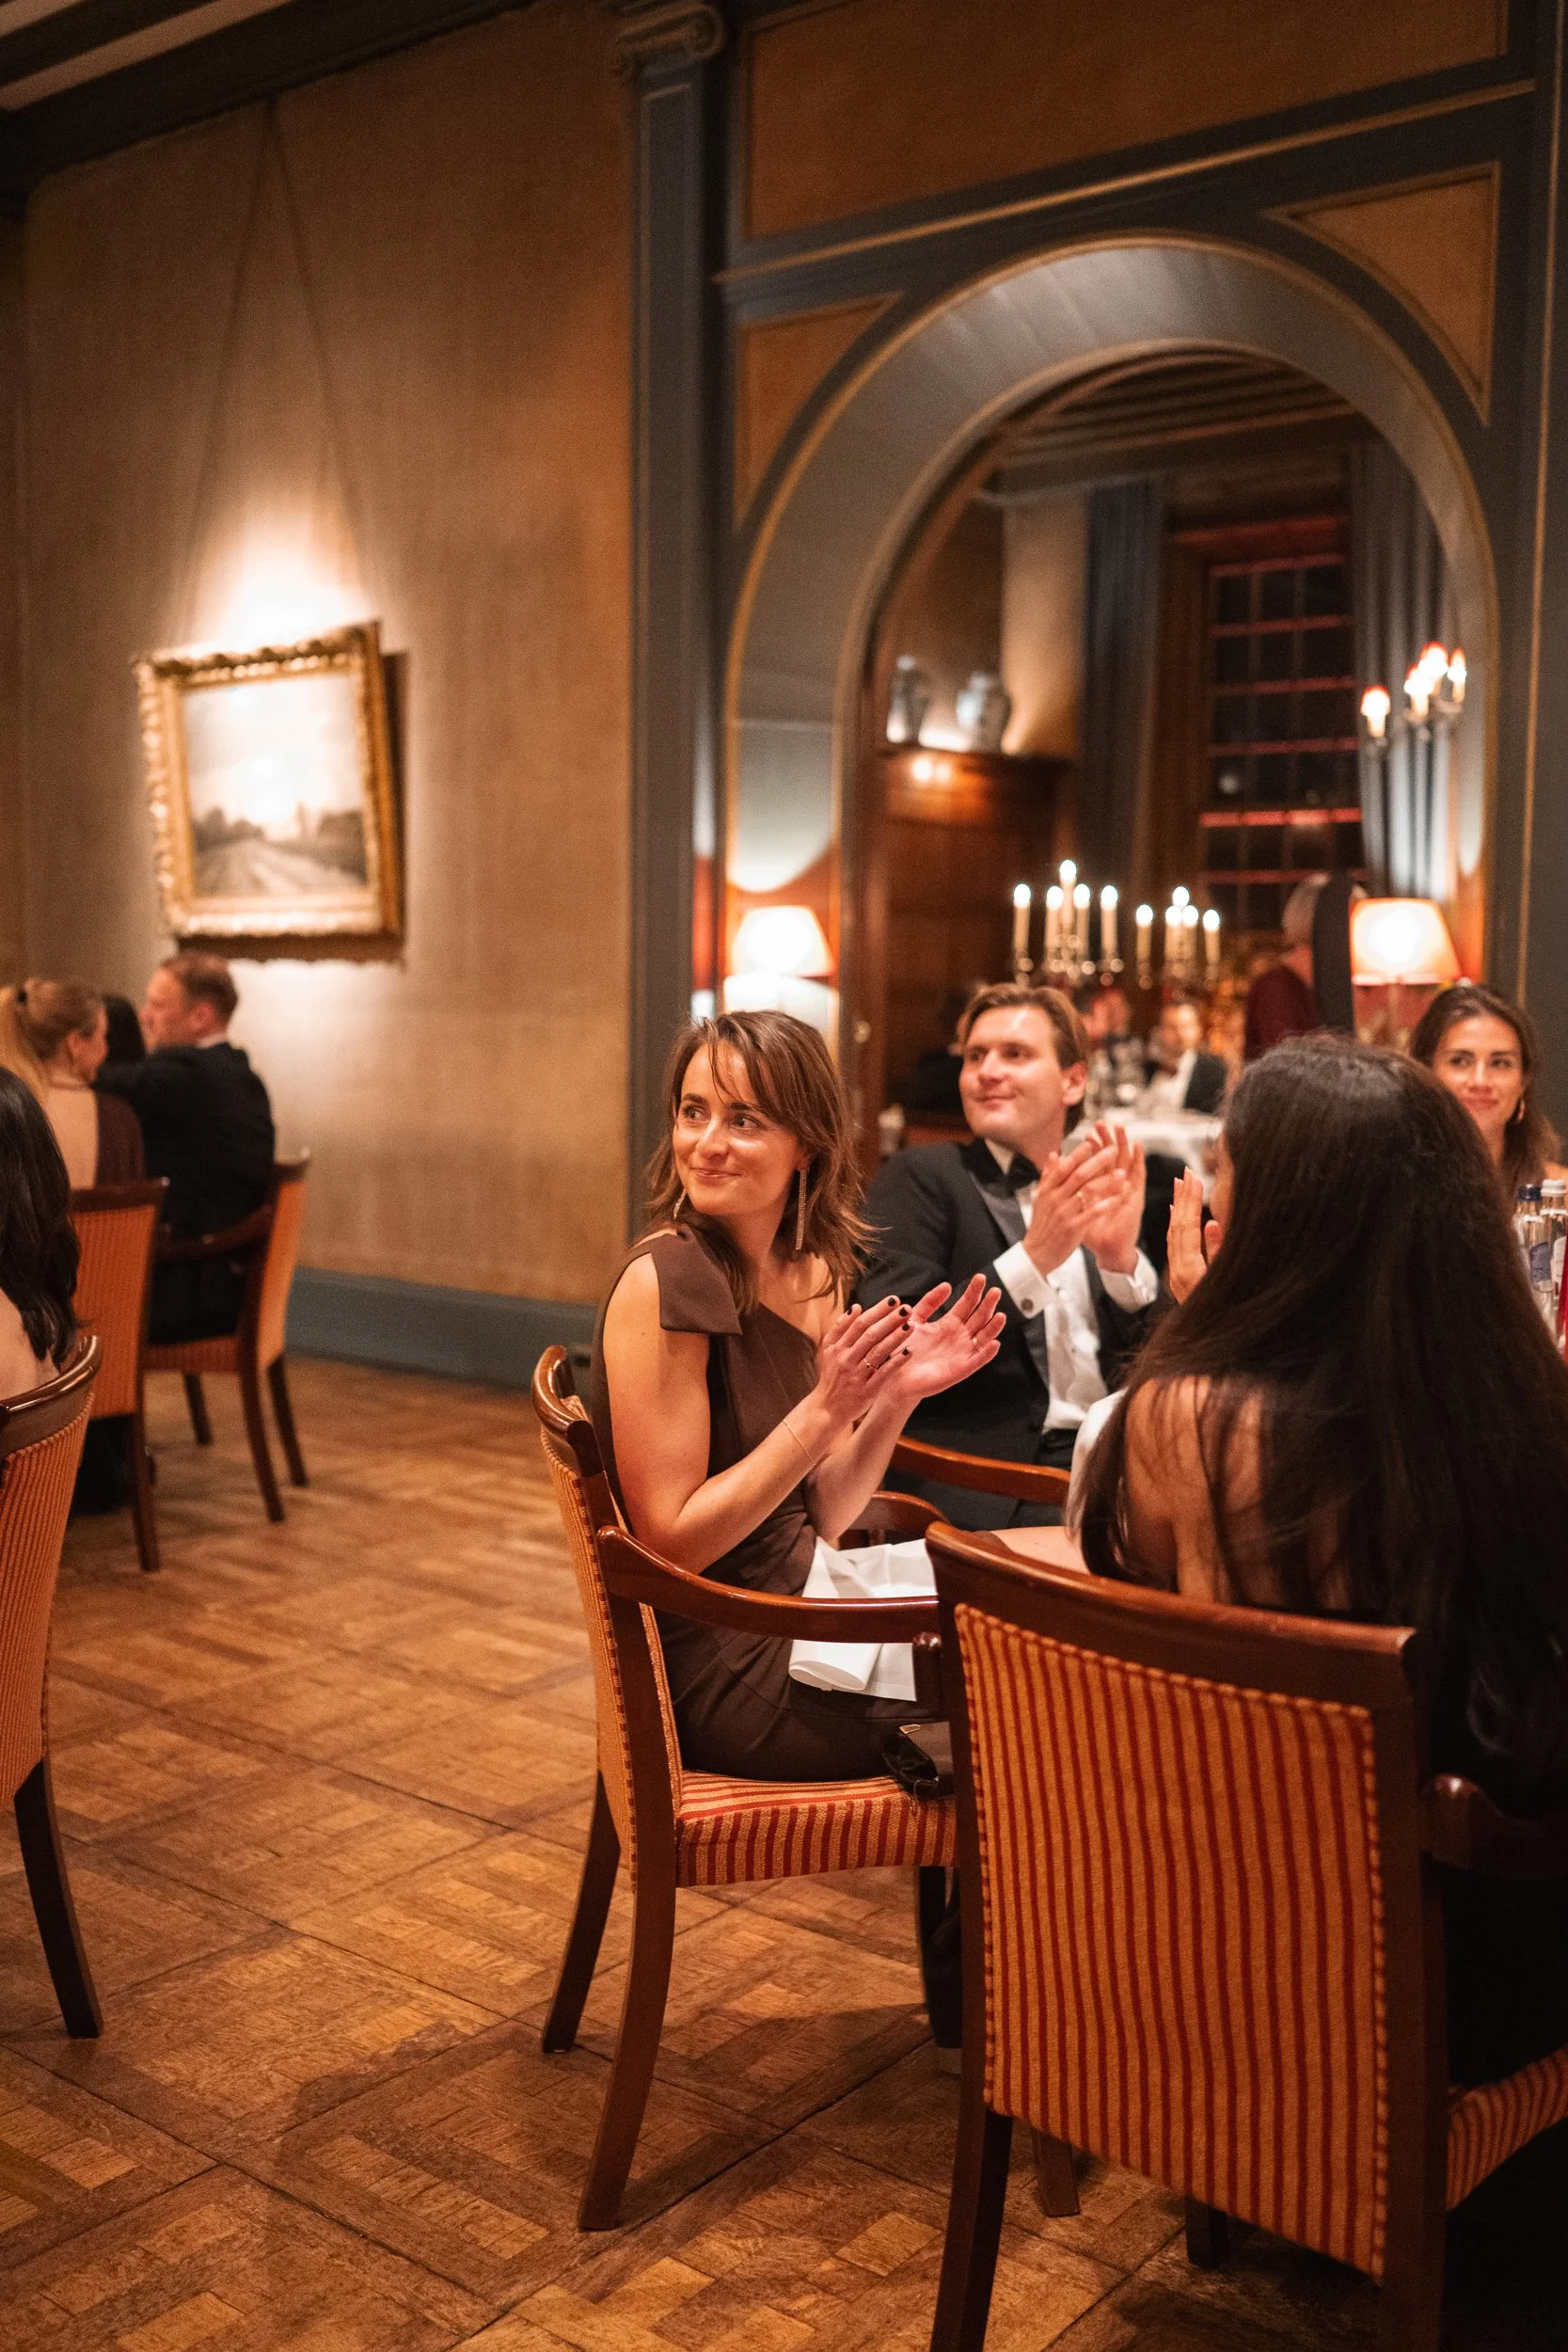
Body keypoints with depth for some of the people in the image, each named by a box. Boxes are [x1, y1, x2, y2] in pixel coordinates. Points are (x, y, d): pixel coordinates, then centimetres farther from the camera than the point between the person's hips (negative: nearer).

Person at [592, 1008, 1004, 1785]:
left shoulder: (815, 1275, 3)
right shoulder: (664, 1282, -20)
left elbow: (822, 1518, 5)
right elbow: (671, 1541, -21)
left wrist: (897, 1395, -10)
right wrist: (827, 1409, -25)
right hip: (724, 1674, -7)